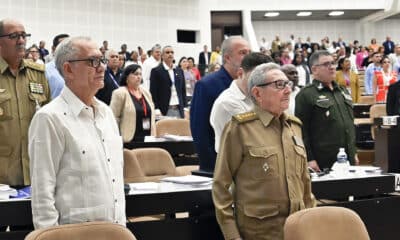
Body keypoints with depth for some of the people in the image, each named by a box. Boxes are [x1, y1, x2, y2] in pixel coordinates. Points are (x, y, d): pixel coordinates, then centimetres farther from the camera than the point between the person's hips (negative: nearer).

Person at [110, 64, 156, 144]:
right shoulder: (120, 93, -5)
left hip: (147, 139, 6)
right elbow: (114, 118, -8)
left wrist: (153, 137, 12)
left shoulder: (146, 93, 15)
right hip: (129, 140, -6)